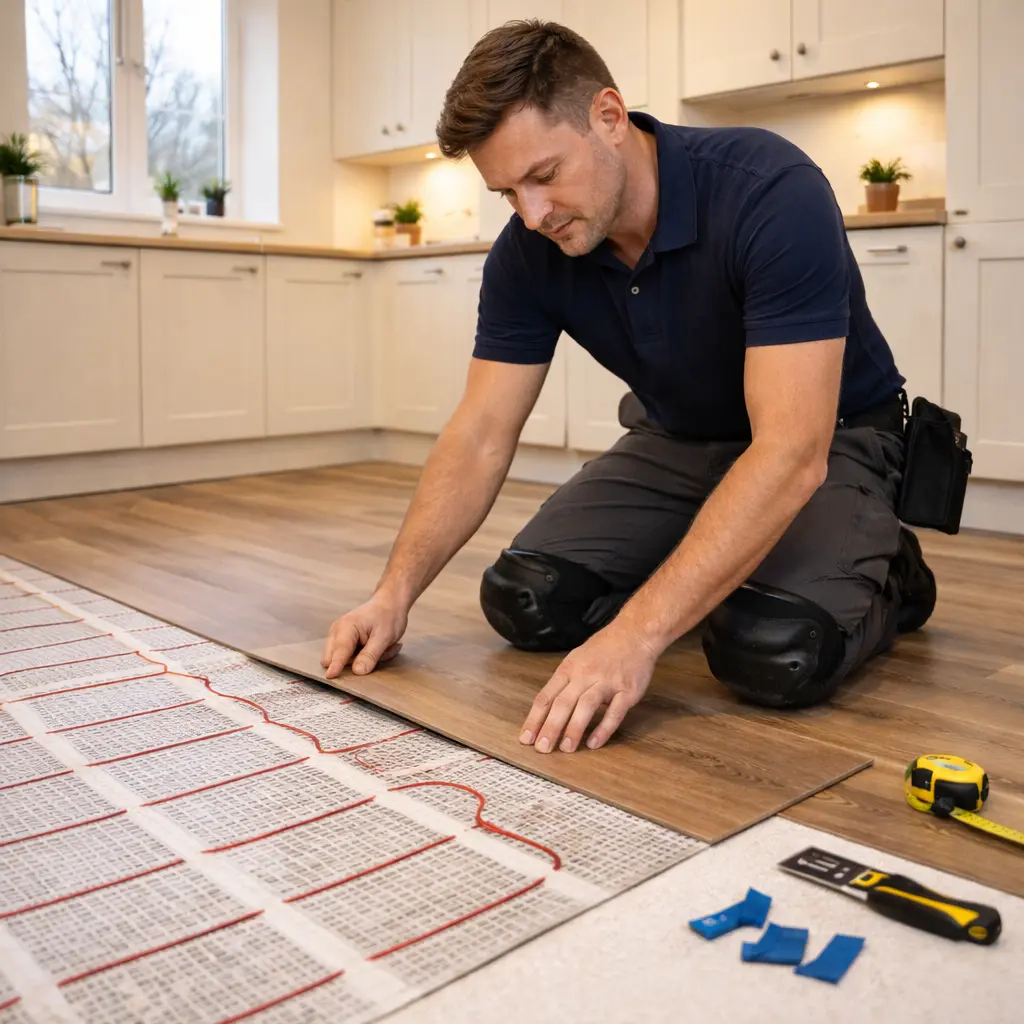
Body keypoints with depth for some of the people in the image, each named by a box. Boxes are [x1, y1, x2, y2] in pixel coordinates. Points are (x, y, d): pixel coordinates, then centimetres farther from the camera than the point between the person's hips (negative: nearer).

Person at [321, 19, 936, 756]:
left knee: (776, 650, -31)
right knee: (524, 601, -9)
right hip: (676, 440, 6)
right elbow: (481, 437, -10)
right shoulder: (528, 254, -15)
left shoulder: (771, 193, -32)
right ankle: (726, 577, 14)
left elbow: (791, 453, -38)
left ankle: (885, 575, 4)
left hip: (830, 440, -5)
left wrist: (637, 633, -44)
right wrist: (396, 592, -22)